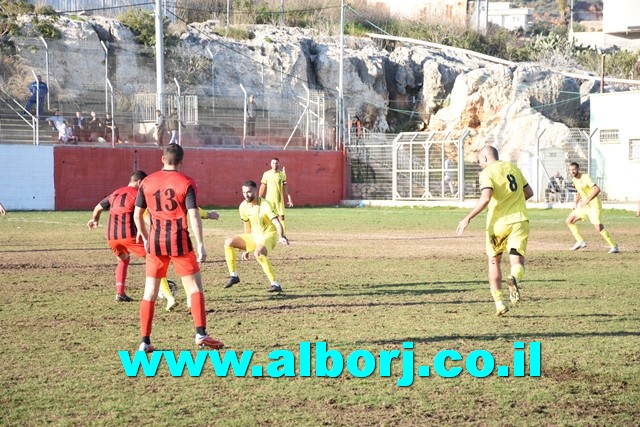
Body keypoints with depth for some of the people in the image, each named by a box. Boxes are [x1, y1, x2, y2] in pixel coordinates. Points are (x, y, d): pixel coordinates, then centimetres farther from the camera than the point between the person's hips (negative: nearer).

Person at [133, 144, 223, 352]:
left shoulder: (147, 182, 5)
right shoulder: (186, 183, -6)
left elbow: (137, 214, 10)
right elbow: (194, 216, -13)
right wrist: (200, 245, -11)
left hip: (155, 241, 3)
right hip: (179, 241, -3)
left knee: (150, 292, 8)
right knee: (195, 286, 6)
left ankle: (145, 342, 7)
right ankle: (201, 334, -4)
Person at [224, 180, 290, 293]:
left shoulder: (264, 205, -21)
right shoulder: (243, 206, -1)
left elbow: (277, 223, -31)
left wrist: (281, 237, -52)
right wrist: (246, 248, 20)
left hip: (268, 236, -7)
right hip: (254, 236, 7)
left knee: (258, 253, -38)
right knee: (229, 242, -8)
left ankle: (275, 284, -31)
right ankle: (233, 276, 2)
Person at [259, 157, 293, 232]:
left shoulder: (282, 174, 4)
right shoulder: (266, 174, 2)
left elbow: (285, 187, 8)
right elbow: (262, 187, 6)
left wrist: (289, 199, 5)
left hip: (279, 199, 0)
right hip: (269, 199, 0)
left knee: (281, 217, -5)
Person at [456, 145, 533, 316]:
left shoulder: (487, 172, -5)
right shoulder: (513, 168, 14)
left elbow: (485, 198, -20)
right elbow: (529, 192, 21)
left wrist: (467, 219, -14)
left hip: (498, 222, -3)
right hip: (519, 220, 3)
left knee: (494, 261, 15)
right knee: (517, 261, -2)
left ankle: (498, 302, 11)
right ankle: (514, 278, -38)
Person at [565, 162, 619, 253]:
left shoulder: (585, 177, -21)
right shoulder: (574, 179, 6)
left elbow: (597, 189, -33)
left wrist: (587, 200, -38)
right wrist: (576, 203, 15)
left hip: (594, 205, -9)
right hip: (584, 205, 9)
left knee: (599, 228, -18)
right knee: (569, 221, 5)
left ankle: (613, 246, -4)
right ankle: (580, 242, 14)